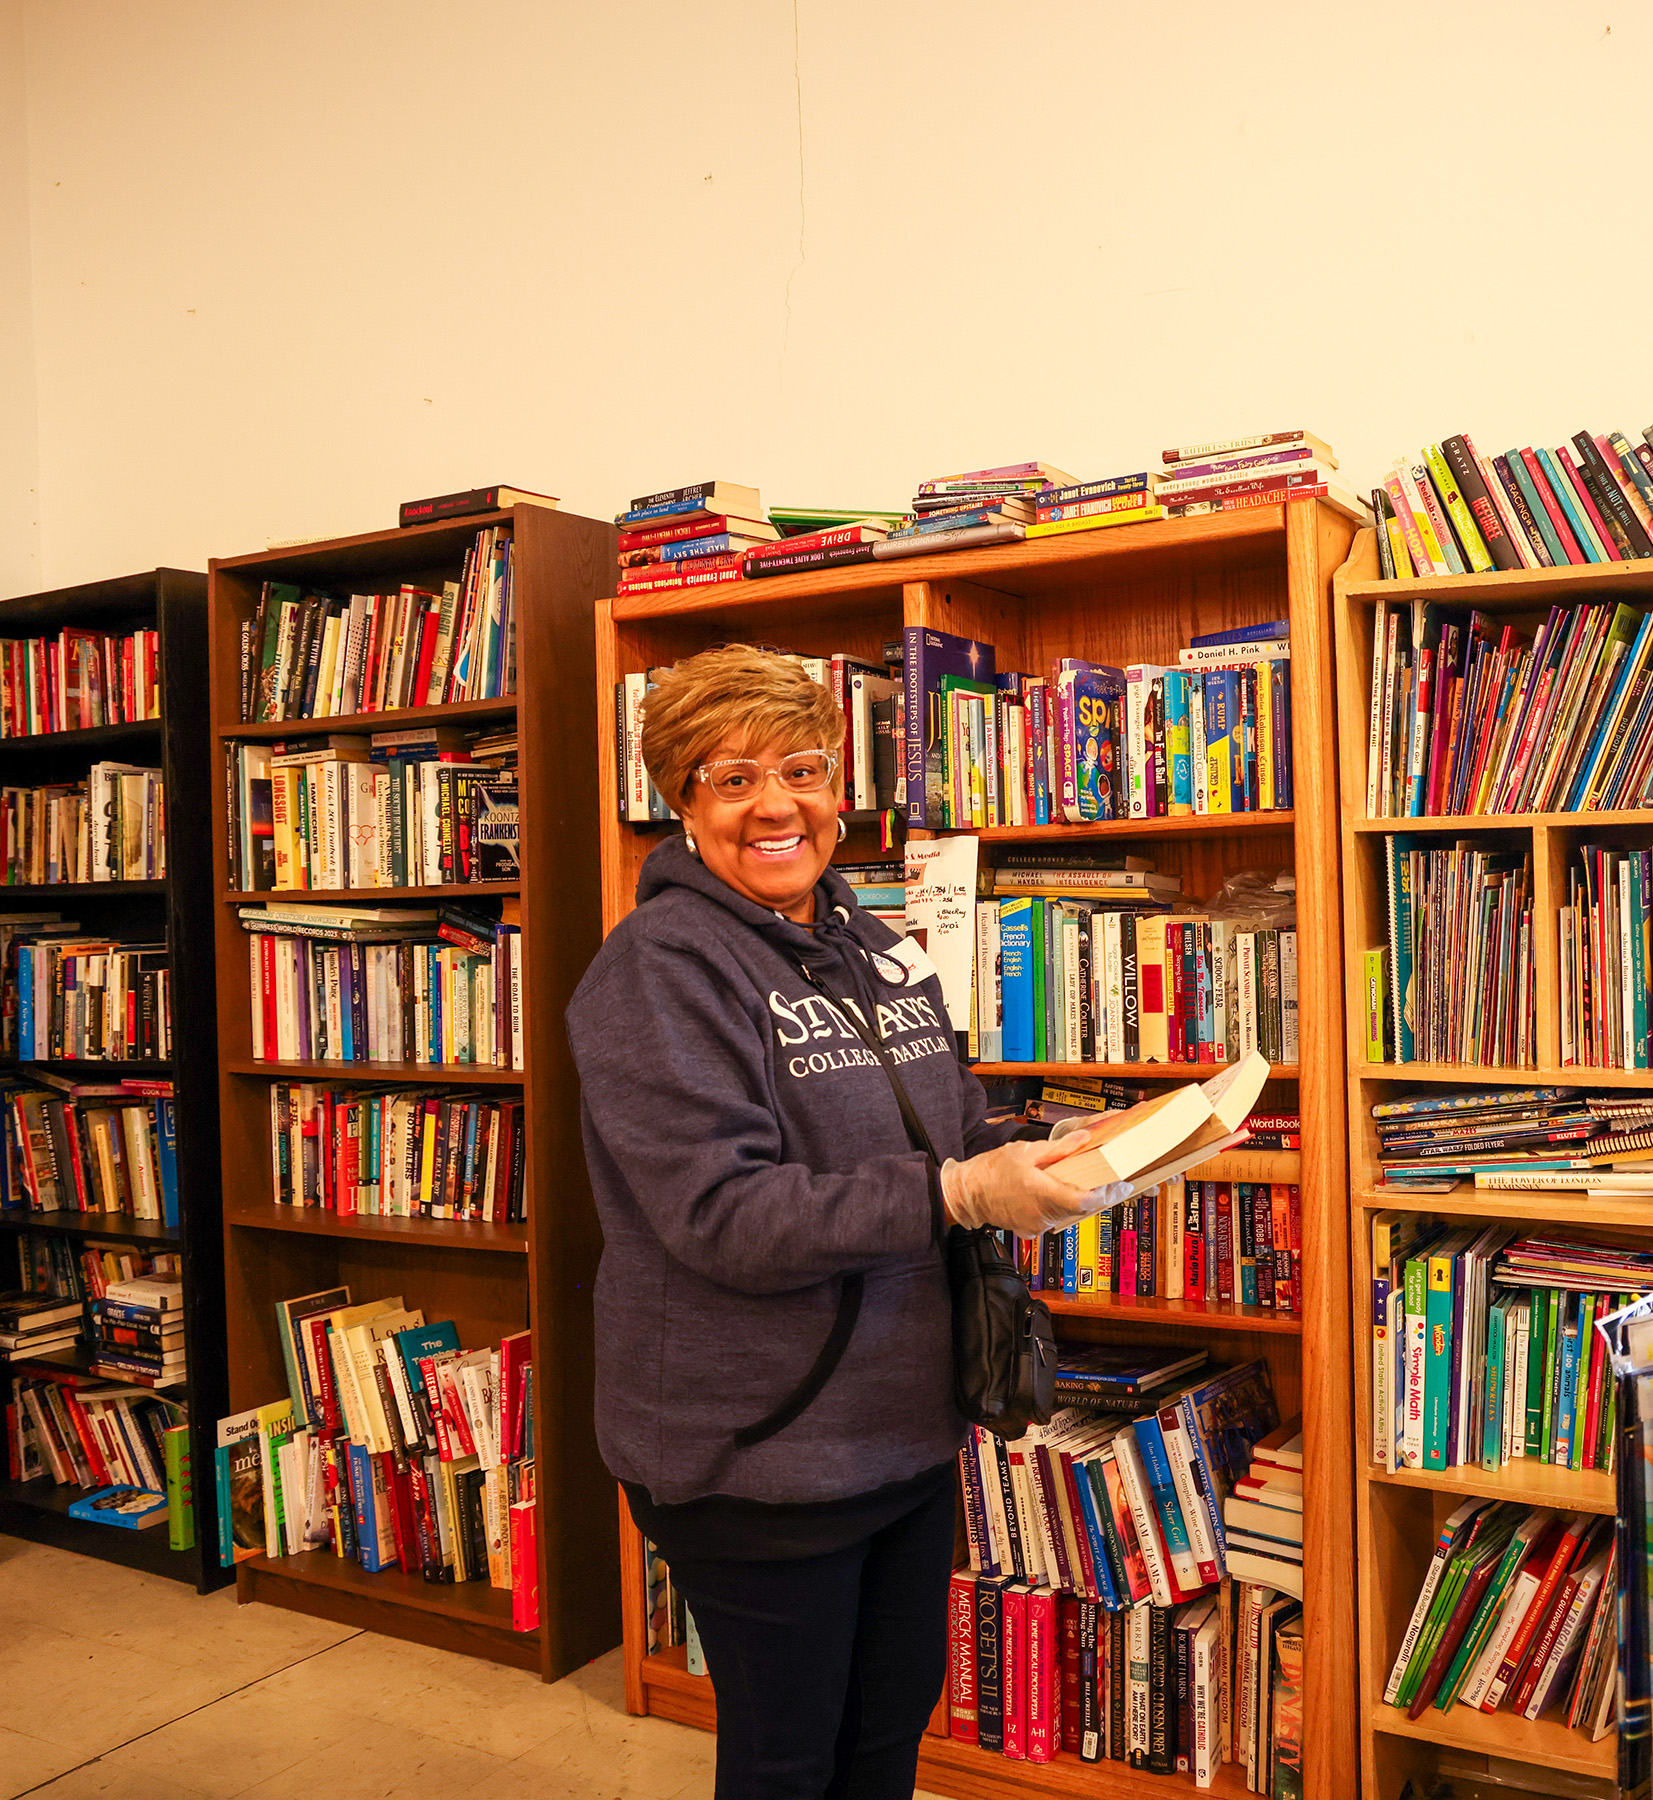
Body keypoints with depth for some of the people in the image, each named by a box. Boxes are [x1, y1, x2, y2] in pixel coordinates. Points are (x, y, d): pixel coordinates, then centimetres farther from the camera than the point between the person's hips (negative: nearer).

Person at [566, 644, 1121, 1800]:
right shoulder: (662, 967, -15)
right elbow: (721, 1212, -24)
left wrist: (1040, 1160, -5)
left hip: (907, 1430, 7)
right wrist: (955, 1193, -31)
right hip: (760, 1455, -7)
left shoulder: (881, 951, 8)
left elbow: (955, 1130, 16)